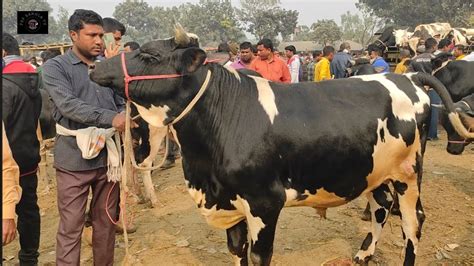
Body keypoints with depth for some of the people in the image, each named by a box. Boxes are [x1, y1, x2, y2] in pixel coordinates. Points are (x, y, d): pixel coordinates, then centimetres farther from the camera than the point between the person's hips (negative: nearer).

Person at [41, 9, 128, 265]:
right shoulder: (55, 67, -4)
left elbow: (121, 104, 14)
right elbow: (68, 104, -19)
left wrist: (128, 124, -9)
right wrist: (110, 119, -30)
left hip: (108, 156, 4)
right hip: (74, 159, -4)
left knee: (106, 221, 16)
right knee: (71, 226, 4)